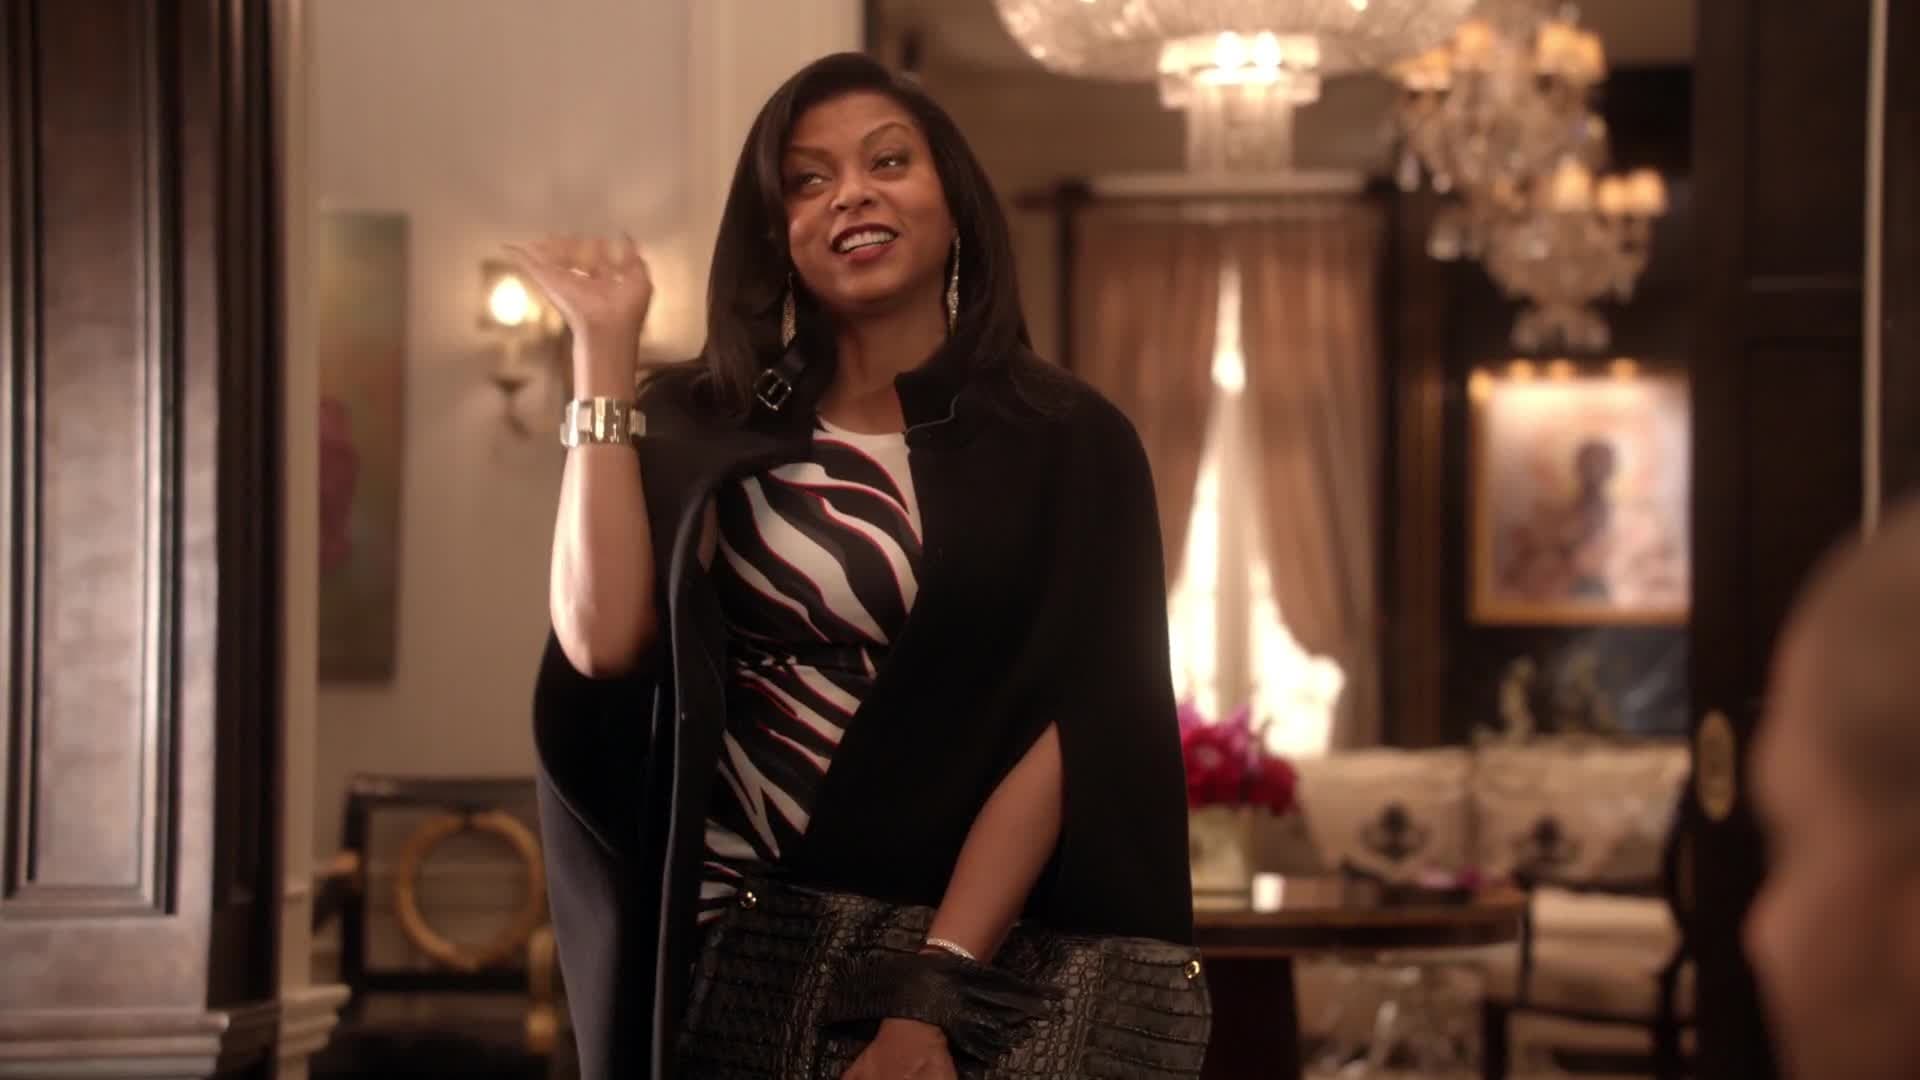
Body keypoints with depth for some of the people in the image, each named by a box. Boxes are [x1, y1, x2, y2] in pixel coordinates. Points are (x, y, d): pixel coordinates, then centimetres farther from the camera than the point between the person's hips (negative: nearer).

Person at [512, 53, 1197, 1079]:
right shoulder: (704, 426, 3)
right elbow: (603, 640, -12)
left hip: (965, 957, -2)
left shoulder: (1069, 443, -2)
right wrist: (605, 353, -11)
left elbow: (1068, 732, -11)